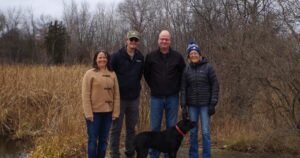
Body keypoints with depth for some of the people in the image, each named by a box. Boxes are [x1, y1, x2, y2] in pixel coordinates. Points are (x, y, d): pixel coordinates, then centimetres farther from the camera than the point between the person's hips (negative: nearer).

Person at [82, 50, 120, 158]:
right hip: (94, 112, -4)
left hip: (107, 112, 4)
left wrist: (116, 112, 1)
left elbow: (116, 95, 7)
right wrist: (88, 113, -13)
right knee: (93, 139, 3)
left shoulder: (112, 74, 7)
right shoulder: (90, 74, -4)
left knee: (103, 139, 12)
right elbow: (85, 95, -8)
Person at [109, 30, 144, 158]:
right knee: (116, 128, 2)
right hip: (119, 97, -4)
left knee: (131, 128, 12)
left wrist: (136, 89, 13)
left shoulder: (140, 57, 4)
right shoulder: (117, 56, -8)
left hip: (134, 98, 4)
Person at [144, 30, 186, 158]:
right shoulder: (151, 56, 0)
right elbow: (146, 74, 12)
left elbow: (183, 74, 11)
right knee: (154, 128, 4)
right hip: (156, 97, 0)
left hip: (172, 98, 0)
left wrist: (177, 88, 6)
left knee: (171, 128, 6)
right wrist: (153, 87, 10)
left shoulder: (177, 57, 0)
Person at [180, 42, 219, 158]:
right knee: (193, 131, 7)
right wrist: (183, 106, -3)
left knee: (205, 131, -2)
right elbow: (183, 88, 4)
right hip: (192, 105, 2)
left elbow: (215, 86, -4)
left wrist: (213, 104, -10)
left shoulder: (208, 67, -4)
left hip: (205, 104, -2)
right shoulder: (186, 70, 3)